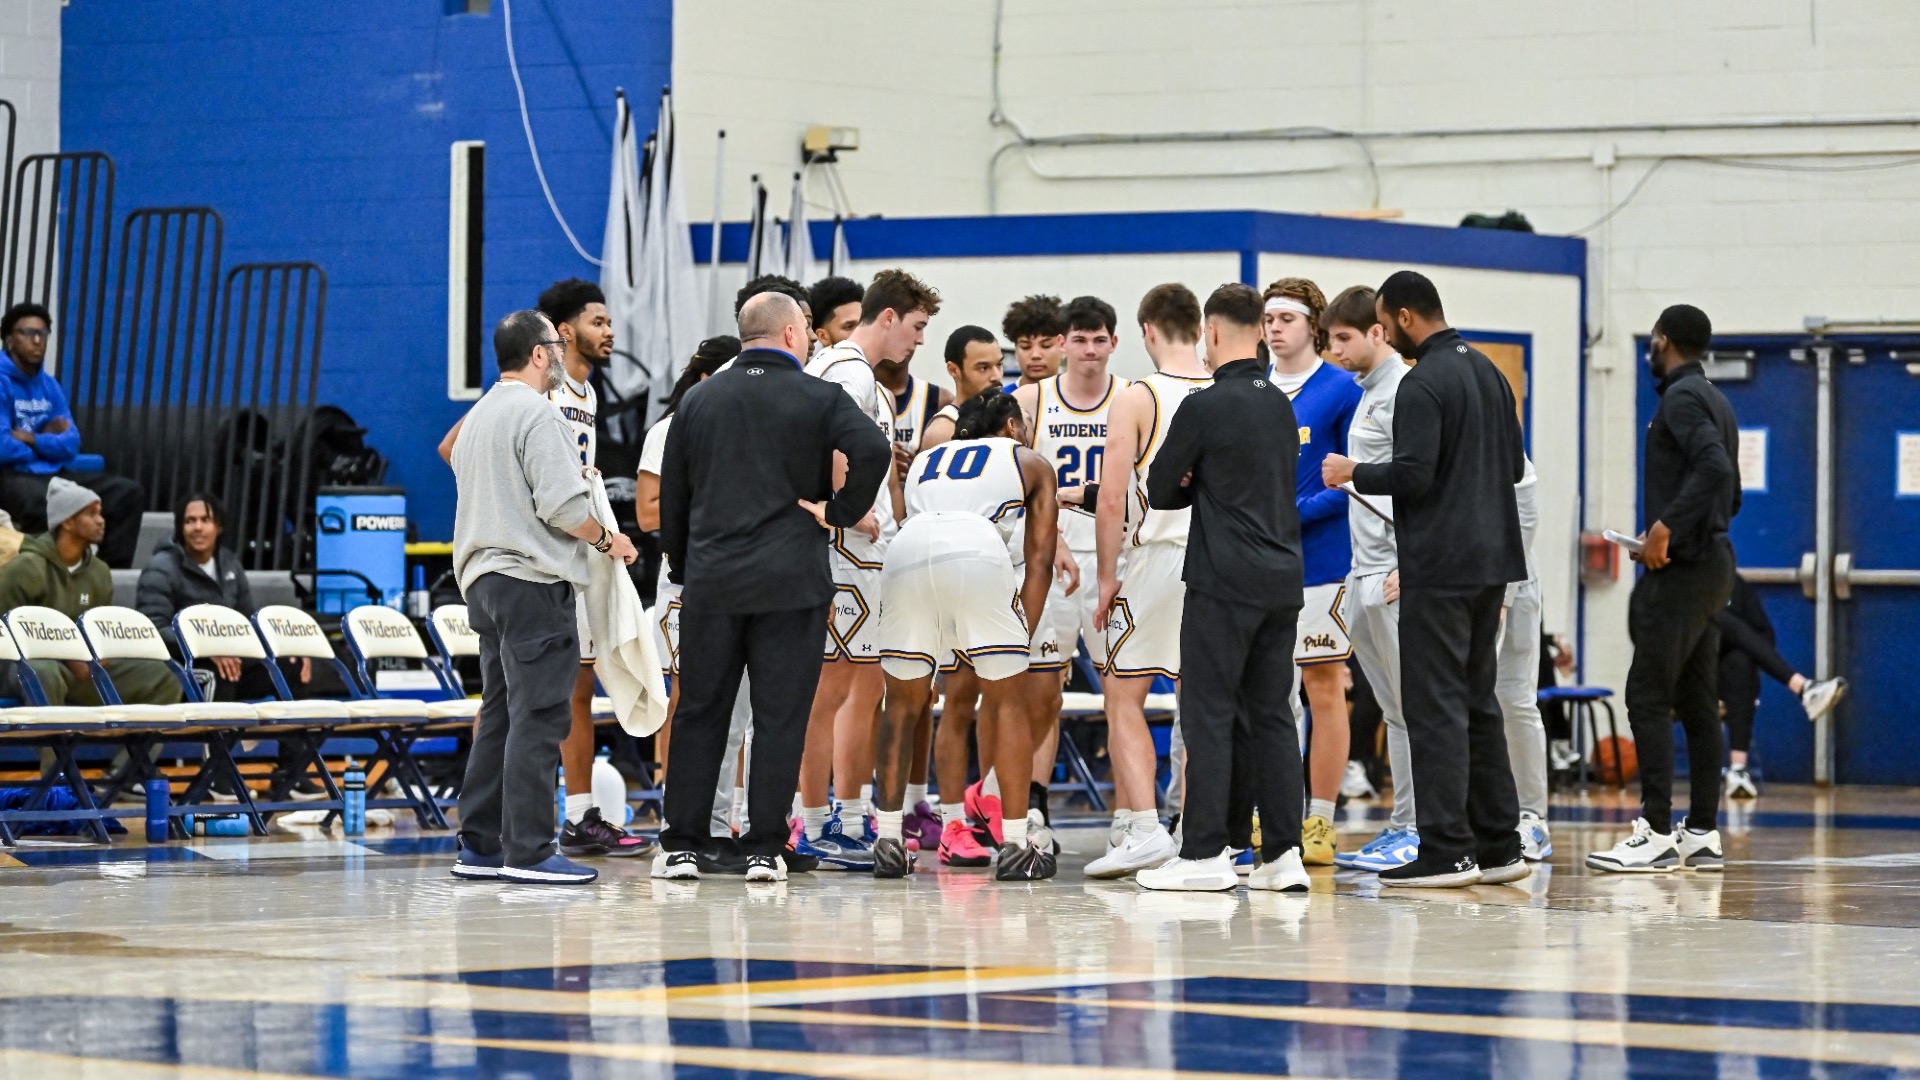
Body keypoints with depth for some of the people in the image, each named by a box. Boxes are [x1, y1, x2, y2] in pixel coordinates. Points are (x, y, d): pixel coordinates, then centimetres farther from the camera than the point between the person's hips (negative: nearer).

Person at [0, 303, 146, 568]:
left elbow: (71, 445, 7)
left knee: (129, 493, -3)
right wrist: (47, 441, -1)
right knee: (49, 503, -41)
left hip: (53, 475, 8)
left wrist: (31, 439, -11)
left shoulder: (50, 386, 14)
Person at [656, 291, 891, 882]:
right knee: (780, 716, 2)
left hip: (709, 583, 3)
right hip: (790, 581, -3)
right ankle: (765, 847, 1)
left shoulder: (698, 400, 10)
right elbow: (872, 449, -21)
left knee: (699, 712, 9)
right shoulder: (819, 397, -3)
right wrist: (841, 512, -8)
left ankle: (681, 843, 10)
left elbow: (672, 495, 13)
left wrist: (681, 567, 22)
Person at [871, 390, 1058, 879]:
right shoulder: (1030, 463, 29)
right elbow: (1040, 558, 19)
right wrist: (1023, 636, 17)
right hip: (978, 550, -3)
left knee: (903, 703, 18)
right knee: (1007, 701, 11)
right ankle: (1015, 845, 7)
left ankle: (888, 840, 14)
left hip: (907, 550, 3)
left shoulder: (923, 460, 38)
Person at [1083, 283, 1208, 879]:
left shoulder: (1137, 399, -8)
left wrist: (1107, 576, -2)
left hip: (1157, 557, -4)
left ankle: (1142, 828, -10)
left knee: (1125, 699, 3)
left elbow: (1111, 501, -10)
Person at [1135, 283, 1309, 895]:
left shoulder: (1206, 406, -10)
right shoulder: (1281, 406, 12)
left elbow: (1160, 492, -4)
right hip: (1283, 576, 7)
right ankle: (1283, 853, 5)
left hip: (1225, 580, -7)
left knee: (1209, 712, -3)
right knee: (1271, 713, 8)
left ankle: (1204, 854, -5)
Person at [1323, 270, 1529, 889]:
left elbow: (1412, 474, -21)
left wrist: (1353, 474, -5)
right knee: (1477, 701, 14)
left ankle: (1446, 850, -7)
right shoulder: (1488, 373, 13)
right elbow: (1514, 465, 18)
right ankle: (1498, 847, 15)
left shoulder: (1423, 384, -14)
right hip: (1492, 559, 9)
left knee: (1435, 706, -6)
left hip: (1440, 568, -9)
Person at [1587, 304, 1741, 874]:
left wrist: (1667, 526, -25)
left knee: (1648, 697, -10)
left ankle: (1656, 834, -13)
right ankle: (1703, 834, 9)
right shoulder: (1714, 400, 18)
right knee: (1696, 702, 9)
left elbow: (1714, 467, -27)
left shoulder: (1682, 398, -12)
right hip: (1710, 562, 10)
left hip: (1681, 568, -10)